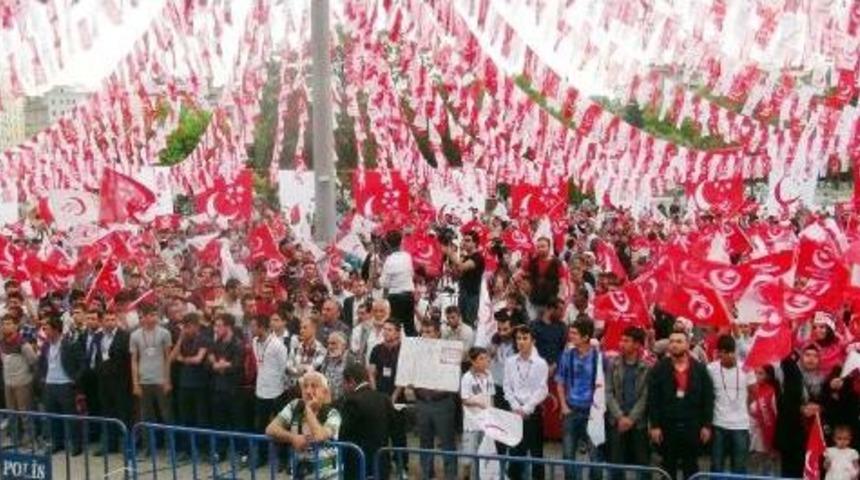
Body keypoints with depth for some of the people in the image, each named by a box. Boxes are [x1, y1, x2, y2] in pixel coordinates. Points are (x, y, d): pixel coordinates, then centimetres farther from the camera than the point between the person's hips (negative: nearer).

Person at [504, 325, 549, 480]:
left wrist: (526, 409, -13)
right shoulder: (510, 362, 4)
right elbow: (507, 387, 4)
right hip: (515, 411, 3)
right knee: (515, 449, 7)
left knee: (536, 450, 4)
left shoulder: (540, 363, -7)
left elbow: (542, 390, -9)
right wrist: (516, 407, -7)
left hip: (533, 412, -3)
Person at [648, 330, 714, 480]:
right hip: (667, 426, 0)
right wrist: (655, 425, -9)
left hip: (692, 426, 1)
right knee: (668, 467, 10)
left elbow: (708, 398, 2)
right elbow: (653, 399, -4)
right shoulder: (659, 368, -1)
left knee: (691, 467, 11)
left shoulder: (700, 369, 1)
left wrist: (706, 425, -3)